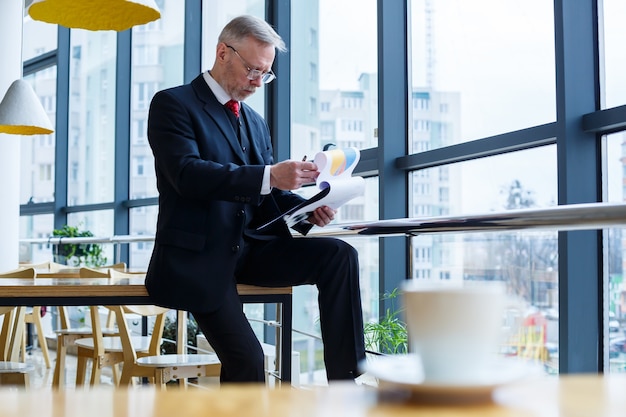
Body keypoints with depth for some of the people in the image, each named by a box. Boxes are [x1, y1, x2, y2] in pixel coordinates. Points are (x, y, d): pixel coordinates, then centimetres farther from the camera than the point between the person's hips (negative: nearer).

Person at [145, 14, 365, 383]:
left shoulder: (256, 123, 18)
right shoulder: (173, 104, -4)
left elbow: (267, 197, 15)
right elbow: (188, 173, -20)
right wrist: (270, 175, -29)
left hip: (250, 248, 7)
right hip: (198, 256, -6)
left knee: (339, 255, -15)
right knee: (246, 359, -19)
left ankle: (346, 385, -15)